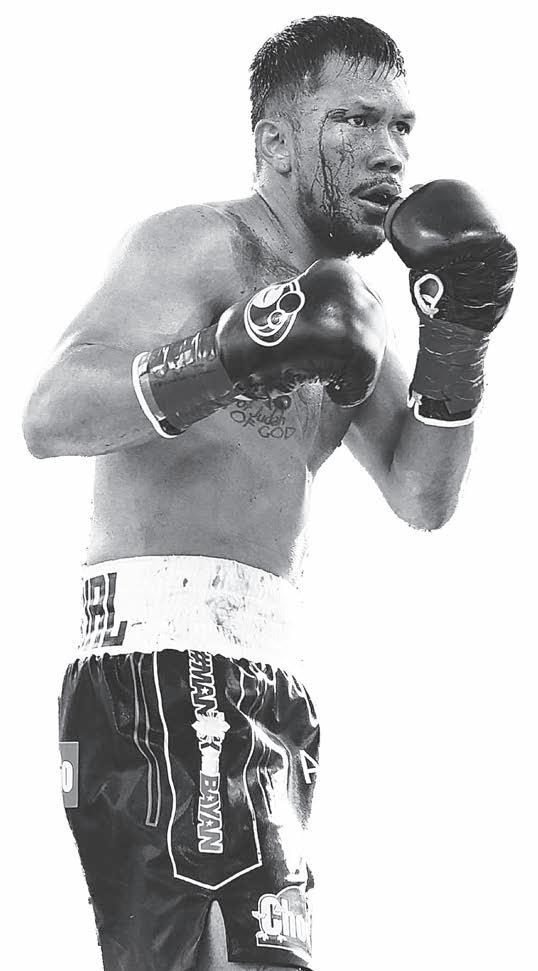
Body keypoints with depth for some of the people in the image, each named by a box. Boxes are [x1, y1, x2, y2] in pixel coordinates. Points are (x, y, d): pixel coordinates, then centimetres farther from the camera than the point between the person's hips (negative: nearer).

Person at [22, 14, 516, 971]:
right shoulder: (197, 245, -3)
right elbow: (49, 416, -15)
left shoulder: (353, 307, 22)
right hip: (166, 650, -9)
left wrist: (457, 342, 1)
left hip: (270, 671, 9)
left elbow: (422, 500, 14)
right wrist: (229, 354, -26)